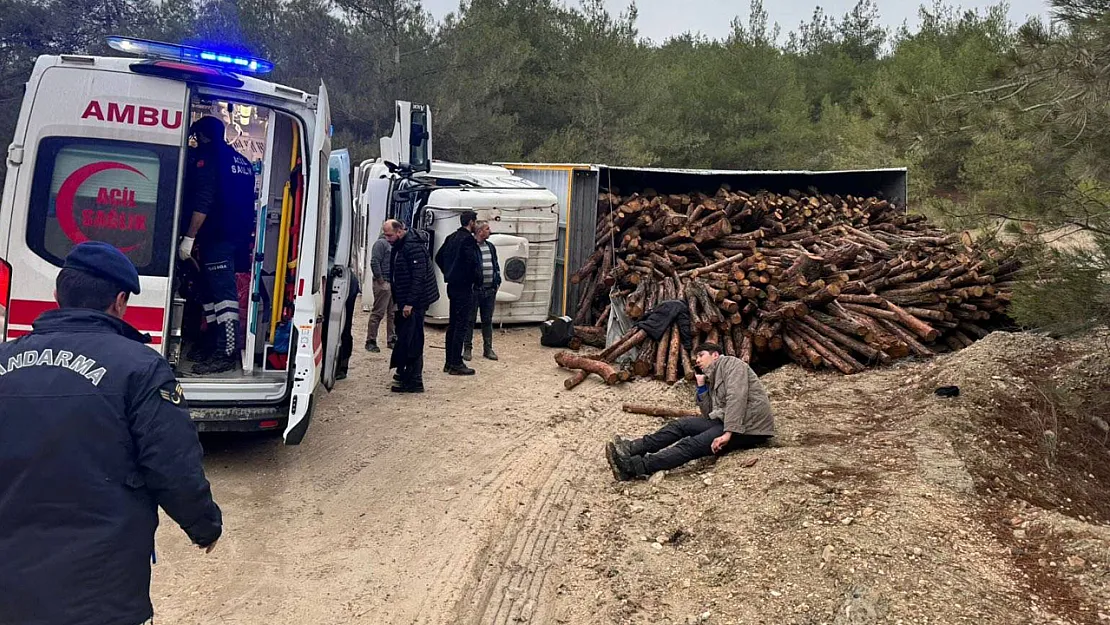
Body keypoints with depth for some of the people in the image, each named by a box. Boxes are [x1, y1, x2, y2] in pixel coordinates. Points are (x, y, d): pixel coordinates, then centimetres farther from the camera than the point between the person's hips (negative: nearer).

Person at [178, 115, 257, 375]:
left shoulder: (206, 156, -6)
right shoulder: (242, 161, 19)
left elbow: (203, 202, -17)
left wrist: (189, 237, -17)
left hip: (217, 236, -9)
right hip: (239, 235, 9)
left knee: (223, 293, -11)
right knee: (211, 288, 18)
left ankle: (227, 353, -11)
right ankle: (214, 342, 25)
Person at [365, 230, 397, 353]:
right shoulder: (381, 243, -8)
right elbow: (374, 262, -16)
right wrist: (380, 280, -16)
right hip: (383, 284, -8)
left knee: (393, 313, 11)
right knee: (378, 313, -4)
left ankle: (392, 340, 19)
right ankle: (370, 341, 2)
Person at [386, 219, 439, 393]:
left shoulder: (413, 247, -17)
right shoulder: (398, 247, 14)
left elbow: (418, 277, -22)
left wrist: (410, 303, -23)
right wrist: (397, 300, 19)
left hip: (415, 302, -10)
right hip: (405, 301, 10)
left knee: (412, 341, -8)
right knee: (403, 337, 15)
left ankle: (414, 381, -3)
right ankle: (405, 372, 27)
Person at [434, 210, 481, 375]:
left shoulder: (451, 237, 13)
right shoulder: (468, 239, -14)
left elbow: (438, 257, 19)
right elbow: (472, 262, -23)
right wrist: (478, 280, -8)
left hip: (452, 285, 9)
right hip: (463, 287, -9)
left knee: (453, 324, 14)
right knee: (462, 325, -5)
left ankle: (449, 362, 19)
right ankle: (456, 364, -2)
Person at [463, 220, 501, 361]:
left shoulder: (491, 247, 14)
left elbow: (496, 266, 19)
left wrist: (497, 282, 10)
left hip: (489, 290, 6)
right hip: (474, 290, -6)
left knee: (488, 321, 12)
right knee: (470, 320, 3)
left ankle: (488, 349, 19)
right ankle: (467, 349, 11)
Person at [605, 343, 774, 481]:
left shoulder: (730, 363, -3)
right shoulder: (712, 379, 22)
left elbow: (736, 398, -18)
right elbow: (709, 414, 11)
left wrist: (728, 433, -27)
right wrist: (701, 386, 3)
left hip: (749, 427, -9)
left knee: (692, 445, -22)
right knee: (680, 425, 0)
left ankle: (634, 467, -33)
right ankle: (633, 449, -10)